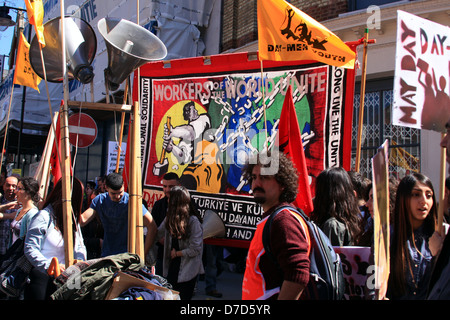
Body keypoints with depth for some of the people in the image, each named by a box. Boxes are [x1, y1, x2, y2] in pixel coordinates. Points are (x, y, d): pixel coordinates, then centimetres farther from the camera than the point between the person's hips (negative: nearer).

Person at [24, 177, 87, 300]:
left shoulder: (73, 219, 13)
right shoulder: (44, 217, -8)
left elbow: (80, 246, 14)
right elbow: (30, 249, -14)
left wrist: (80, 262, -8)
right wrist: (51, 266, -27)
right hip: (41, 275, -5)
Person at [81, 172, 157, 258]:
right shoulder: (99, 200, 3)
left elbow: (152, 227, -14)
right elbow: (82, 221, -4)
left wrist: (143, 254, -16)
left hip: (127, 255, -4)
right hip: (106, 255, 4)